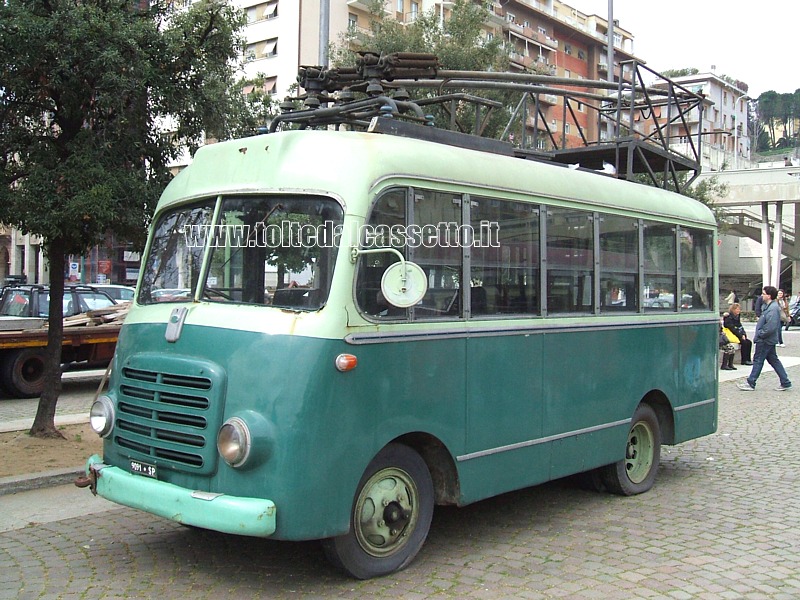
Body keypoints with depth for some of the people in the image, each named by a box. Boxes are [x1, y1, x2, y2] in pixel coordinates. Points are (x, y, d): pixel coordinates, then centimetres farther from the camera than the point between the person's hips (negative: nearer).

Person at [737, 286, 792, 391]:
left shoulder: (773, 308, -21)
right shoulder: (768, 306, 12)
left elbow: (771, 327, -28)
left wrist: (760, 334, -18)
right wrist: (759, 334, 12)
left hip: (765, 340, -10)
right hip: (769, 340, 10)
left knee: (758, 360, -2)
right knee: (773, 360, 14)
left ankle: (750, 383, 6)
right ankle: (785, 383, 18)